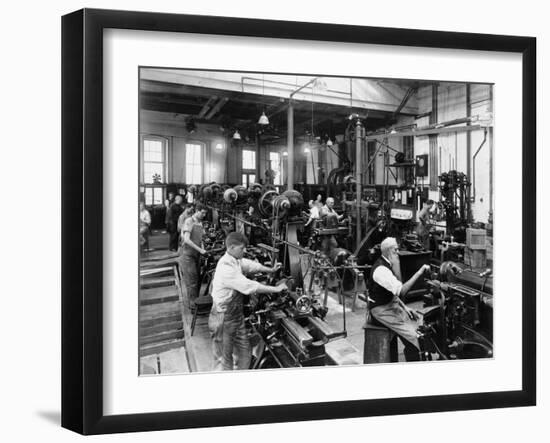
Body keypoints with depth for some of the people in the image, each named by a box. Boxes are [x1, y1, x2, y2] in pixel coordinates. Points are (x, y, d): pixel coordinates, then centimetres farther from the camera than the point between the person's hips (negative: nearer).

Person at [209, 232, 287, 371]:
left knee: (245, 352, 17)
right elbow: (248, 286, -31)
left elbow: (250, 265, 21)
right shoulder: (225, 267, -29)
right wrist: (276, 289, -24)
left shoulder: (236, 260, 1)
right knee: (224, 359, 6)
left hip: (237, 315, 9)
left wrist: (271, 270, 15)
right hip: (223, 319, -9)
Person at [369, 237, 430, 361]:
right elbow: (402, 291, -31)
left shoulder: (387, 264, 5)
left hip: (392, 304, 9)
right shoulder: (381, 269, -26)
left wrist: (405, 307, 6)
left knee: (420, 325, 4)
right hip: (381, 310, -9)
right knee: (411, 335, -17)